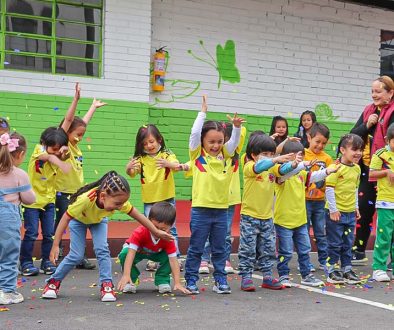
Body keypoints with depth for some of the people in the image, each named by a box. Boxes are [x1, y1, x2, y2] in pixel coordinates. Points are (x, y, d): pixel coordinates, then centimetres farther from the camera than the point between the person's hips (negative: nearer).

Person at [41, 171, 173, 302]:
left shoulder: (118, 200, -35)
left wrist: (156, 232, -16)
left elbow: (138, 216, -21)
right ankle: (54, 281, 11)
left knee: (102, 249, -16)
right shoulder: (85, 199, -46)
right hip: (78, 219, -3)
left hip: (99, 220, 3)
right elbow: (66, 218, -34)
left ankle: (107, 285, -7)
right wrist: (55, 245, -33)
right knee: (76, 255, -7)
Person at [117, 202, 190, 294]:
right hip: (137, 251, -1)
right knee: (124, 254, -34)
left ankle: (162, 281, -7)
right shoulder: (140, 233, -39)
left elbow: (173, 260, -33)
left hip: (155, 253, 2)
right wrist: (126, 275, -55)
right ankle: (131, 281, -14)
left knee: (168, 257, -29)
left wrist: (177, 283, -41)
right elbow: (131, 253, -45)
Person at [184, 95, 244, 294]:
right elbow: (194, 133, -14)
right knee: (196, 248, 4)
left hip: (221, 209, 4)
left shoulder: (225, 155, 8)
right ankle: (191, 280, 13)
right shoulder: (197, 154, -3)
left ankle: (220, 280, 20)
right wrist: (203, 112, -10)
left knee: (219, 249, 12)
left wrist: (236, 126, -23)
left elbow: (234, 140, -4)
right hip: (201, 210, -4)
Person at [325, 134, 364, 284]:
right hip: (336, 212, -7)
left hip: (350, 212, 7)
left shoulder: (357, 168, 9)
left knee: (348, 243, 14)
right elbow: (329, 189, -16)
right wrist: (333, 209, -17)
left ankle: (346, 269, 23)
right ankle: (332, 271, 12)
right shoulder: (335, 168, -15)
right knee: (335, 243, 2)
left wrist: (356, 207, 16)